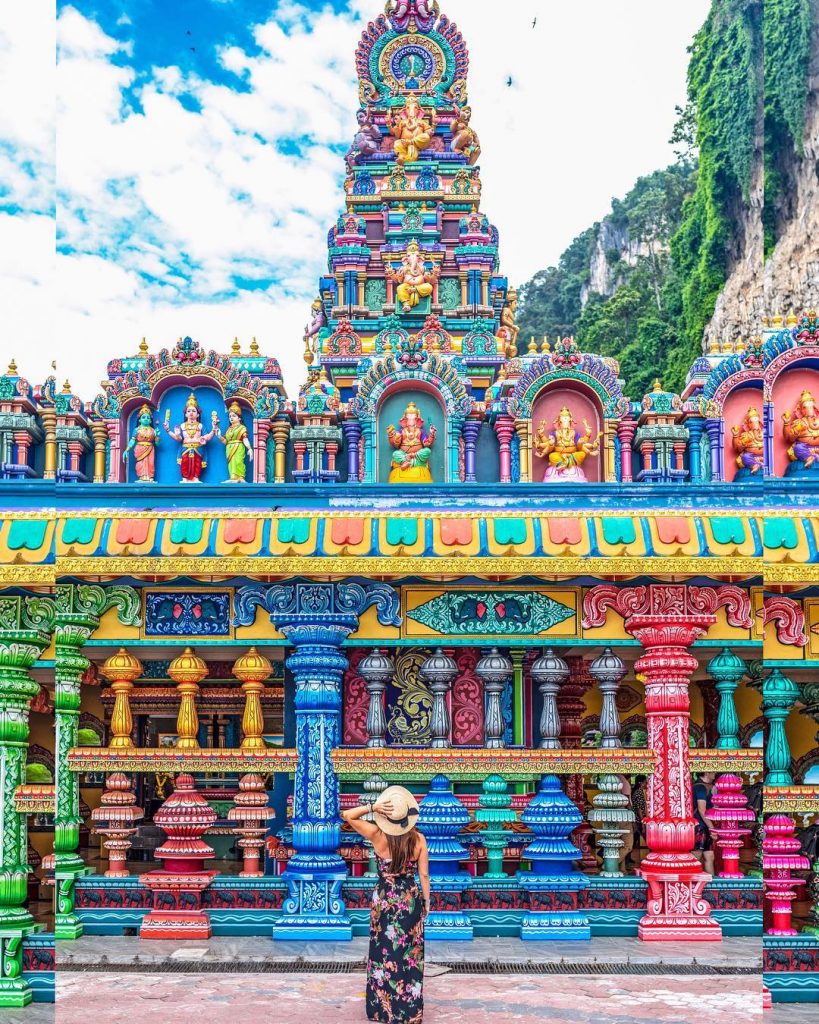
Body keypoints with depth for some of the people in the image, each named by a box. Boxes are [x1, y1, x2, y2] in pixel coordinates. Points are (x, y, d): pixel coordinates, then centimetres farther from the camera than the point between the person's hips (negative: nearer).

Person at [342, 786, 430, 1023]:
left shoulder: (378, 836, -14)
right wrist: (427, 901, 7)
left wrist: (372, 807, -18)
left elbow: (347, 815, -7)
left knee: (383, 955, 12)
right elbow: (424, 875, -6)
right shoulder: (418, 839, -11)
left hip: (383, 899, -1)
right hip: (411, 899, 1)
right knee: (410, 957, 10)